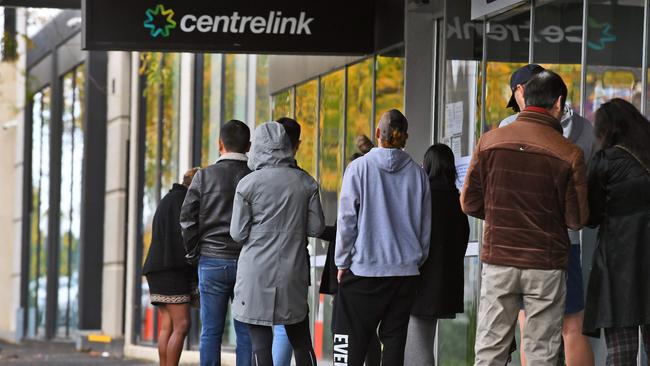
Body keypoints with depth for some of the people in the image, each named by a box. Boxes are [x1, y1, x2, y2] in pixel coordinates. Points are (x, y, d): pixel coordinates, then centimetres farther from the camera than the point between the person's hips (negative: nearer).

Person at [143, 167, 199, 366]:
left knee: (167, 327, 3)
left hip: (159, 270, 10)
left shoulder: (168, 200, 24)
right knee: (181, 325, -13)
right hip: (172, 270, -10)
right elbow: (185, 234, -15)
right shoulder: (180, 199, -6)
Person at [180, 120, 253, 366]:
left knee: (211, 333, 2)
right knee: (246, 334, 2)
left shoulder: (204, 176, -1)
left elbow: (187, 218, -2)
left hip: (212, 261, 0)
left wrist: (195, 252, 9)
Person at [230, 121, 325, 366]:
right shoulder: (305, 182, 1)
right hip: (293, 272, 3)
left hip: (257, 273, -3)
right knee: (301, 341, 13)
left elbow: (238, 233, -5)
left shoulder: (248, 184, -8)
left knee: (260, 343, -2)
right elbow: (316, 228, 3)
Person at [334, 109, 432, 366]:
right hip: (405, 270, 3)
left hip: (364, 268, -3)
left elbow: (346, 219, -5)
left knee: (350, 342, -1)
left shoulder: (359, 167, -6)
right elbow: (425, 226, 10)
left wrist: (342, 262, 3)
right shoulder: (417, 173, 4)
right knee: (394, 339, 6)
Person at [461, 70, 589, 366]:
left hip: (498, 260, 2)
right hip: (546, 265, -2)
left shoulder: (489, 142, -3)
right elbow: (577, 219, -6)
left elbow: (470, 203, 1)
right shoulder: (568, 154, -10)